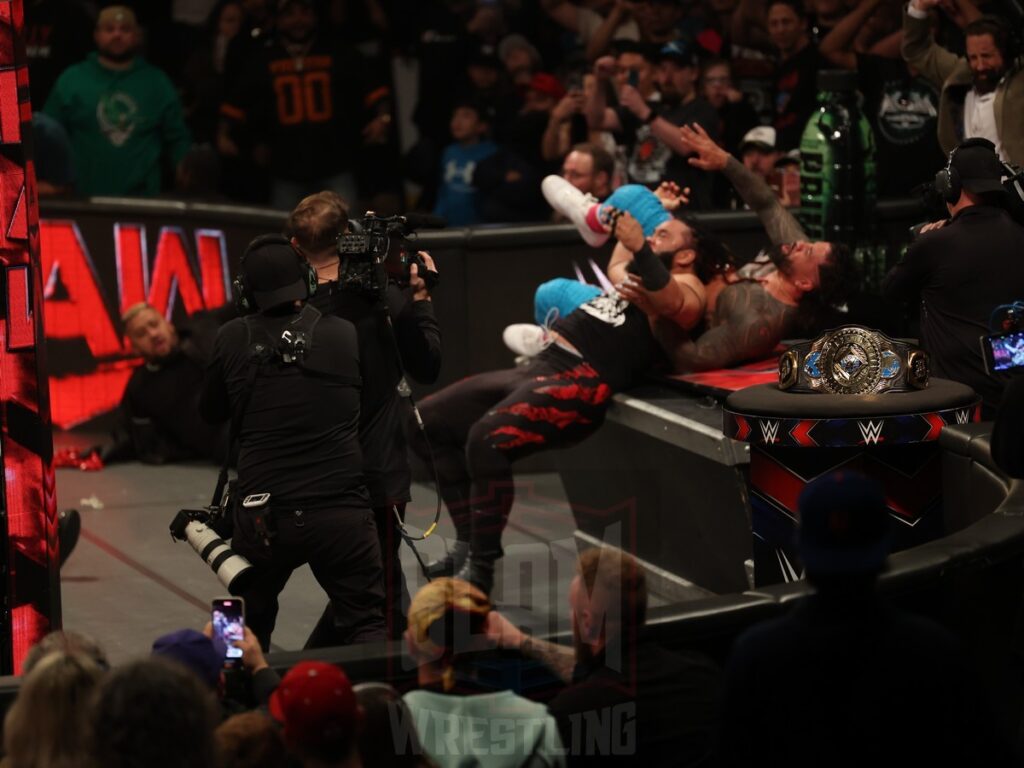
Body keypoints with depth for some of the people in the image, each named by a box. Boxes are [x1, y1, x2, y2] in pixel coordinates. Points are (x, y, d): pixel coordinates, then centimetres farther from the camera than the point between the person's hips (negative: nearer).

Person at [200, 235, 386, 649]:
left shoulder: (232, 341, 1)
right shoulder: (346, 335, -1)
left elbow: (210, 412, 16)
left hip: (262, 518, 1)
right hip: (343, 515, -1)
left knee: (248, 632, 21)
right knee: (367, 631, 0)